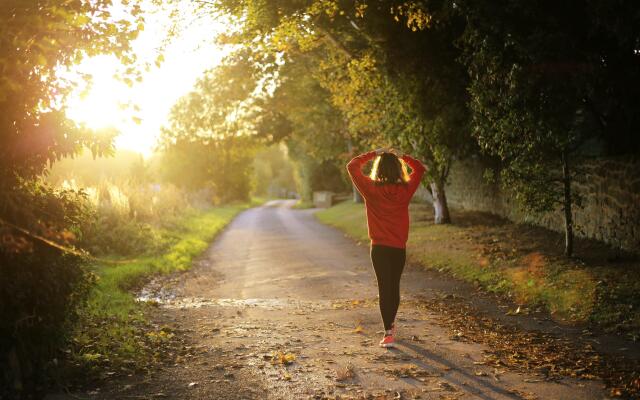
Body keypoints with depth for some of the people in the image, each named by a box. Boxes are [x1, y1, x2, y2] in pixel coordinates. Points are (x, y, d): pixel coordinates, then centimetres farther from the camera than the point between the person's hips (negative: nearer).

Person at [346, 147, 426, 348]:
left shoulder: (371, 189, -9)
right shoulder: (405, 190, -5)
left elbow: (352, 166, 2)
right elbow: (419, 169, 12)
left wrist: (373, 154, 4)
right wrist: (401, 156, 9)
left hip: (379, 247, -2)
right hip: (399, 248, 2)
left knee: (384, 288, 0)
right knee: (394, 286, 17)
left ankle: (389, 333, -4)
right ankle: (391, 323, 33)